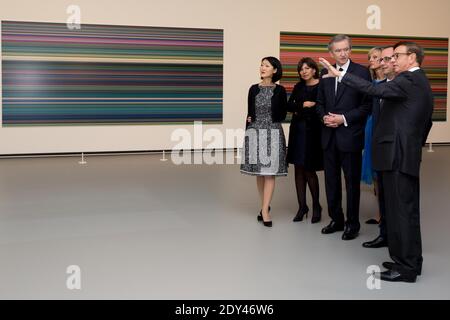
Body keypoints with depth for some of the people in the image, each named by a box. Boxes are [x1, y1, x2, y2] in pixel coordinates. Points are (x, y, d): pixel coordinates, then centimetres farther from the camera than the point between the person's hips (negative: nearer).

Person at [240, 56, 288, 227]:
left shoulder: (279, 90, 0)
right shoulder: (254, 89, 6)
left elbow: (283, 114, 8)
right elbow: (249, 113, 9)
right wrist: (247, 133, 8)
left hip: (273, 133, -2)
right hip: (255, 132, 2)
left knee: (269, 172, -3)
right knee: (259, 172, 7)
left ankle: (265, 210, -3)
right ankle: (265, 206, 20)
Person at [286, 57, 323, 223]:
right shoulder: (298, 87, 13)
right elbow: (289, 106, 7)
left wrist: (299, 111, -6)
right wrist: (304, 105, -8)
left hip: (313, 132, -5)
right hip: (298, 131, 5)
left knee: (309, 170, -4)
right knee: (299, 169, 5)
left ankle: (316, 206, 14)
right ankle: (302, 206, 13)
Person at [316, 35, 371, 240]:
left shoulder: (361, 72, -6)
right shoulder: (325, 73, 10)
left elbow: (367, 105, -9)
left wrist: (343, 118, -16)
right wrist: (324, 117, -4)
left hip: (350, 136, -5)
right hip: (329, 136, 5)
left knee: (352, 182, 5)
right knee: (331, 181, 12)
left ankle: (352, 224, 17)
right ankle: (336, 219, 26)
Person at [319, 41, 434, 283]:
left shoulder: (408, 80, -12)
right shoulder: (422, 83, 18)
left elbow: (374, 90, -25)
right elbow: (426, 122, 22)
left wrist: (340, 74, -22)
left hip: (396, 156, -10)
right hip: (409, 156, 10)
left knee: (400, 212, -4)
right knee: (408, 211, 16)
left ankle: (405, 268, 3)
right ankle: (411, 261, 26)